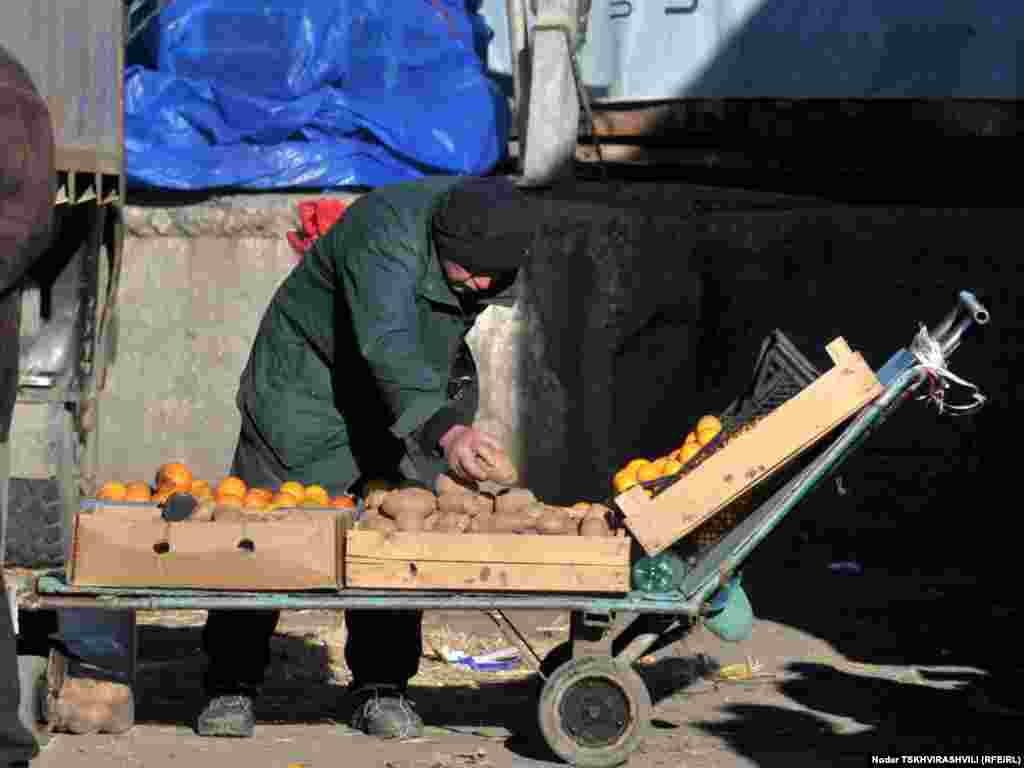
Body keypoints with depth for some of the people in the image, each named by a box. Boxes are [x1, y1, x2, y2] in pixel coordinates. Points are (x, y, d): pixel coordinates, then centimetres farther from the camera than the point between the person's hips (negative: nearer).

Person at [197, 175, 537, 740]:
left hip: (409, 392, 6)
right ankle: (231, 686, 2)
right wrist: (444, 429, -62)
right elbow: (386, 344, -50)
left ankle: (380, 688, 7)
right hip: (310, 385, -6)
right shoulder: (386, 233, -36)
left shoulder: (491, 224, -13)